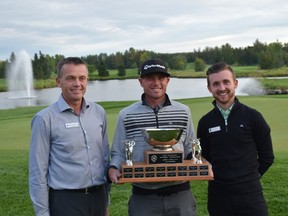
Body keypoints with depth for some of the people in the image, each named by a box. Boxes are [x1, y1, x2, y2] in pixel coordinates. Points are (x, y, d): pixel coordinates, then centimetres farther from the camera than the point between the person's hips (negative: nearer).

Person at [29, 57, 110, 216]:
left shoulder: (99, 112, 3)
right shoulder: (45, 119, -10)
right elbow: (38, 171, -7)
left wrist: (106, 199, 12)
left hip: (98, 197, 4)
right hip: (65, 200, -4)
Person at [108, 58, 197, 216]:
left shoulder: (183, 112, 3)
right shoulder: (126, 115, -1)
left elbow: (189, 149, 11)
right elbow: (118, 152, 5)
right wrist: (113, 168, -14)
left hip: (180, 193, 1)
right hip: (143, 196, -1)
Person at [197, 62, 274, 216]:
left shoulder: (252, 117, -4)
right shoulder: (205, 122, 2)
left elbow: (267, 156, 3)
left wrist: (249, 178, 5)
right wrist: (218, 178, 1)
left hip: (249, 193, -2)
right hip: (218, 196, 2)